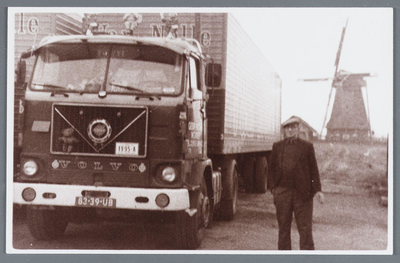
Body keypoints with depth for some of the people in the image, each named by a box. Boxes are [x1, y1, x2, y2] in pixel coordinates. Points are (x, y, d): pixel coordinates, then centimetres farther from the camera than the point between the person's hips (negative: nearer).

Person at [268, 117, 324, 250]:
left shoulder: (307, 146, 8)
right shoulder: (277, 146, 12)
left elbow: (313, 169, 6)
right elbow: (272, 168, 12)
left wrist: (317, 189, -2)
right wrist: (273, 187, 1)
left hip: (302, 193, -2)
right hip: (282, 192, 2)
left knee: (305, 228, -1)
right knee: (283, 228, 8)